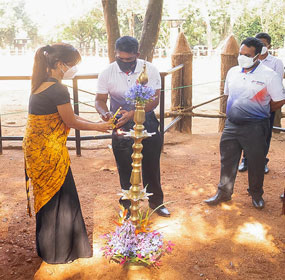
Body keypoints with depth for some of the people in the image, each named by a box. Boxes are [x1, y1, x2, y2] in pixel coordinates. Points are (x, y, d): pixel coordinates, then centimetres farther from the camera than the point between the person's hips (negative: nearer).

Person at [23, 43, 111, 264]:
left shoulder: (42, 85, 9)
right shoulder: (58, 90, -21)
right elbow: (71, 122, -12)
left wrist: (96, 124, 11)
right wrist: (98, 127, 4)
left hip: (36, 148, 9)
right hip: (49, 152, -9)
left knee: (47, 198, 21)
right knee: (59, 200, 7)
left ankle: (47, 247, 38)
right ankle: (59, 251, 24)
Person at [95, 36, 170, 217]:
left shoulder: (150, 70, -11)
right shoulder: (107, 74, -9)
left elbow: (154, 100, -13)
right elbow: (100, 100, -2)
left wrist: (133, 113, -26)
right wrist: (105, 113, -26)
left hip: (147, 123, 0)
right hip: (121, 127, 0)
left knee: (151, 166, 12)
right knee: (125, 168, 9)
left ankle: (156, 201, 33)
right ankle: (128, 205, 28)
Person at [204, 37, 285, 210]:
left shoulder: (269, 75, -11)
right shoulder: (233, 72, 6)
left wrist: (259, 112, 5)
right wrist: (234, 111, 14)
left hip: (255, 127, -4)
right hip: (232, 124, 5)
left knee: (256, 162, 9)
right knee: (227, 160, 13)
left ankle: (256, 194, 31)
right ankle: (224, 192, 29)